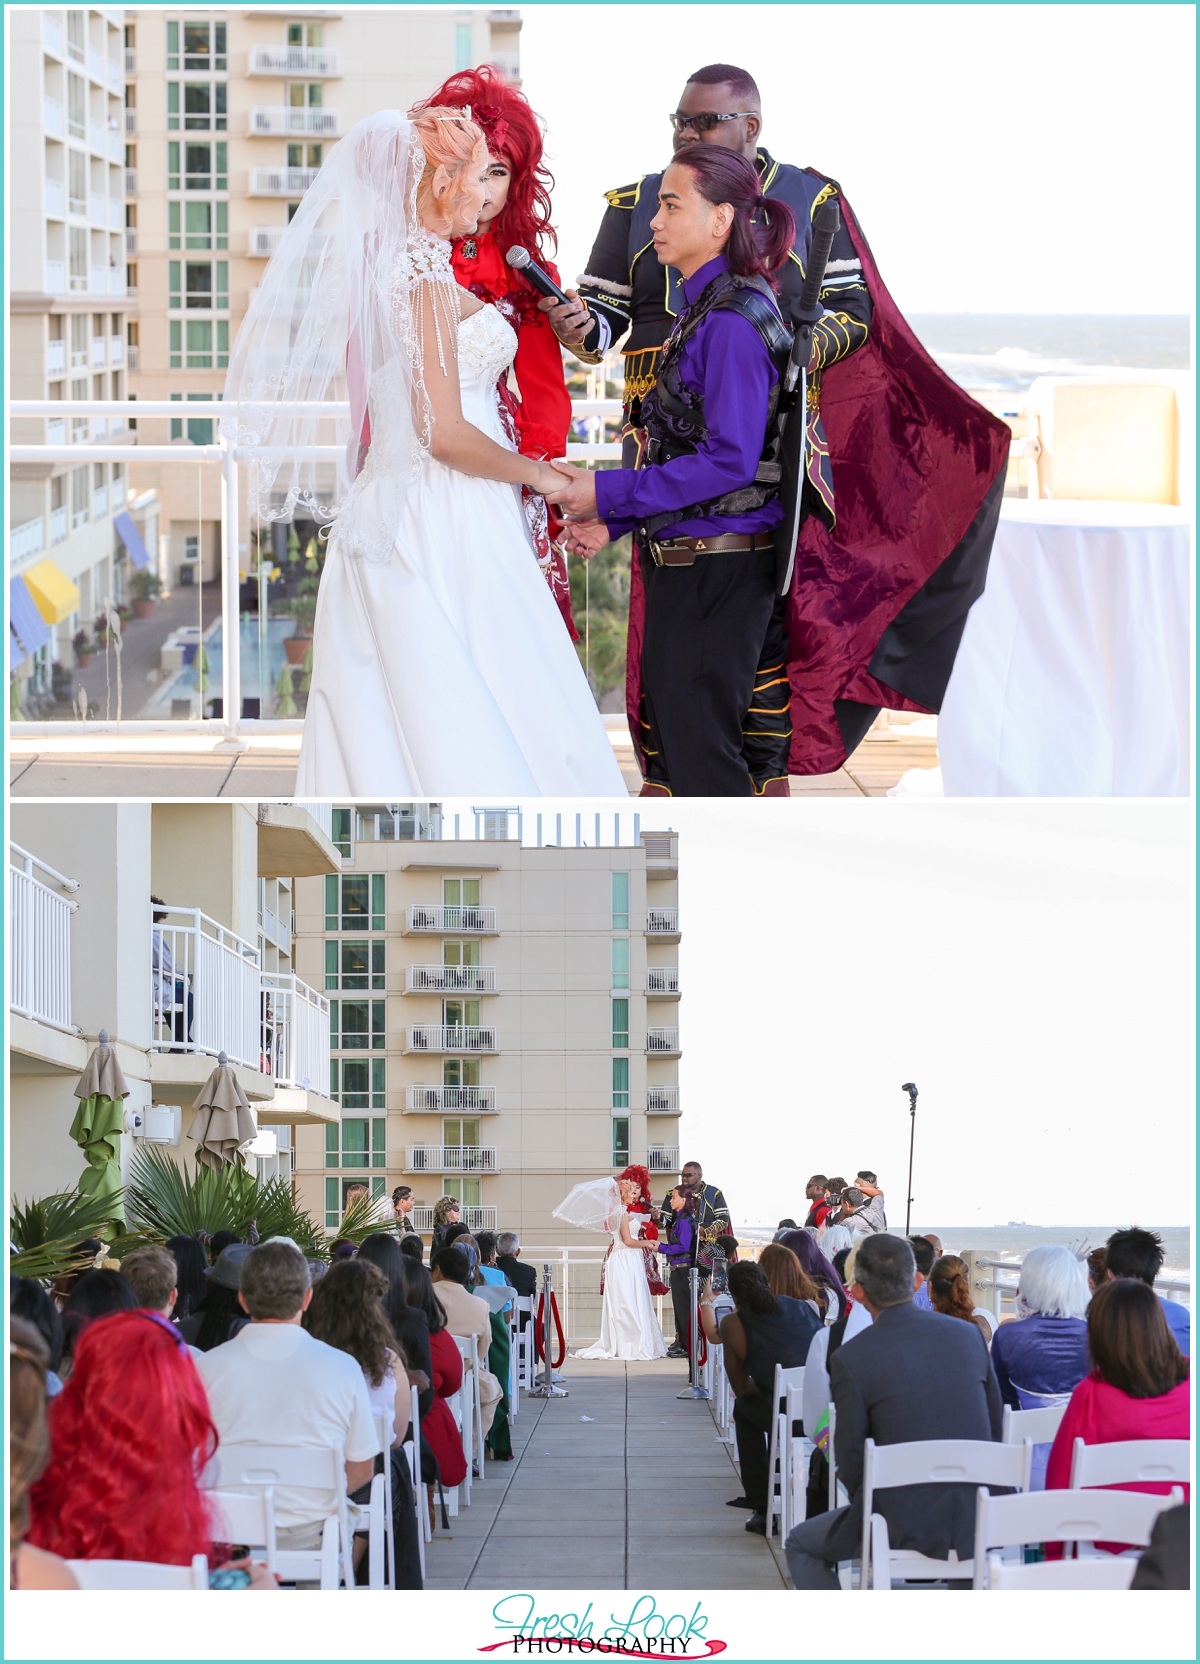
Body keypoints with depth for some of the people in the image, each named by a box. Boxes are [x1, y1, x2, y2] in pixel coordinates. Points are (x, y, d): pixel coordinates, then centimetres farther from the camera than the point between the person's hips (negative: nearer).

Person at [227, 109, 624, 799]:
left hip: (385, 506, 9)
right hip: (446, 526, -9)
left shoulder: (377, 270, 13)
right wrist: (537, 474, -6)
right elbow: (445, 433, -20)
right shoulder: (425, 276, -15)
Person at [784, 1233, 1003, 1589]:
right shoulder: (968, 1336, 2)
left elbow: (851, 1459, -5)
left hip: (907, 1526, -4)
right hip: (978, 1524, 4)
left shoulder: (851, 1359, -11)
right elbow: (995, 1428, 9)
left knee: (800, 1544, 22)